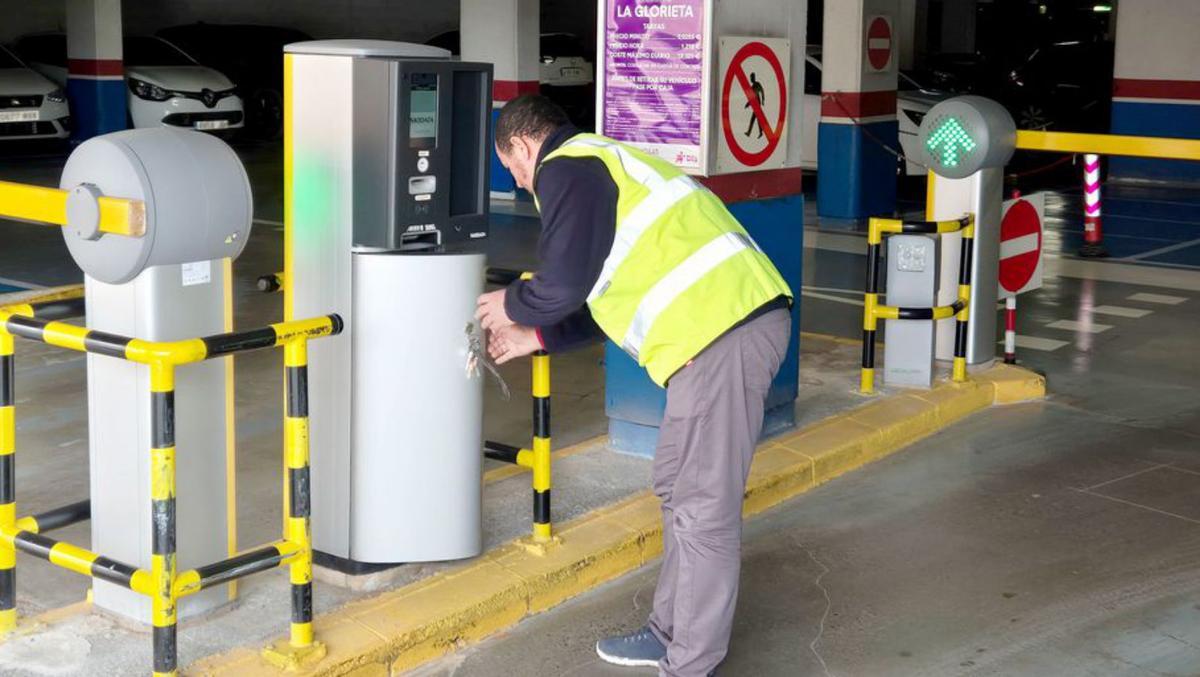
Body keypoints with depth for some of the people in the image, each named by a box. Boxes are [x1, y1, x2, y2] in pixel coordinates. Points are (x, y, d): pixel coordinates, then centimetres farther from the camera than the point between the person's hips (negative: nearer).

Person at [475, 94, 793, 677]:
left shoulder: (566, 169, -3)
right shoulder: (600, 164, 28)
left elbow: (562, 285, -10)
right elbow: (607, 298, 30)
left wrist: (510, 305, 11)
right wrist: (536, 338, 35)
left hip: (723, 331, -11)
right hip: (734, 319, 11)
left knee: (703, 506, -5)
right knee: (678, 486, 19)